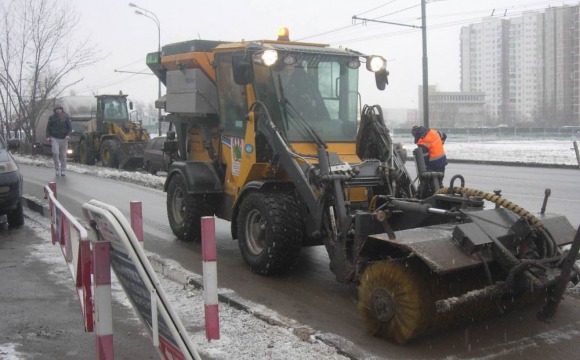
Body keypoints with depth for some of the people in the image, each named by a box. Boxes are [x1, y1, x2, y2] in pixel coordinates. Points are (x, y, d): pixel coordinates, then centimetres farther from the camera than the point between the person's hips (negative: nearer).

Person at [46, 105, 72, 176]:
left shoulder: (66, 117, 1)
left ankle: (63, 170, 19)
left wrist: (68, 135, -17)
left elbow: (70, 127, 1)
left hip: (63, 139, 1)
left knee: (63, 155, 6)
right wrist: (48, 136, -7)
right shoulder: (52, 117, 1)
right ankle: (57, 169, -3)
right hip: (54, 138, -1)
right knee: (55, 153, -17)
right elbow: (48, 128, 7)